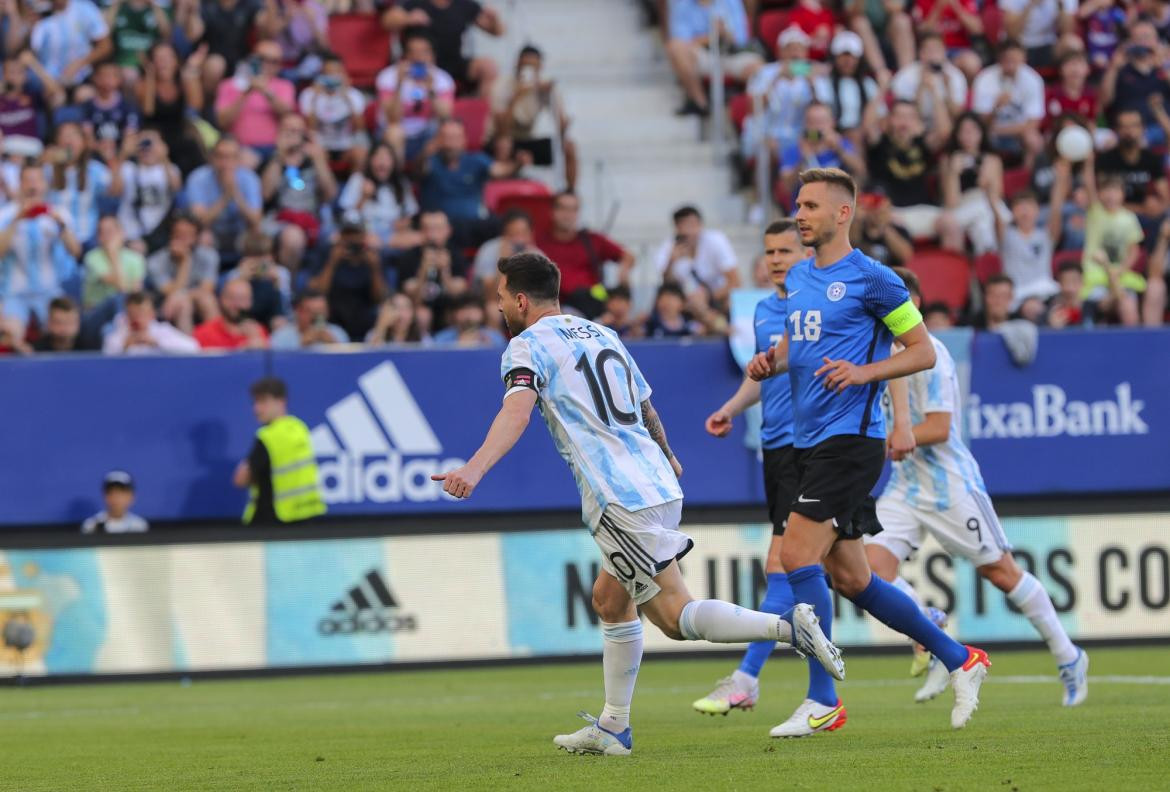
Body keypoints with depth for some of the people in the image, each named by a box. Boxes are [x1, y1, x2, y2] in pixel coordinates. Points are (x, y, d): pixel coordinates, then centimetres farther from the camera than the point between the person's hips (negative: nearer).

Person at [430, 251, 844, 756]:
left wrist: (475, 469, -36)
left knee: (675, 614, -7)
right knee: (610, 599, 19)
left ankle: (787, 627, -21)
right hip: (658, 485, 9)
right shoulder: (602, 335, 21)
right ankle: (612, 728, 20)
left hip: (620, 500, -9)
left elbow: (517, 410, -23)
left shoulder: (528, 345, -3)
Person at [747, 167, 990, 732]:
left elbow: (923, 351, -6)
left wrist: (863, 372, -20)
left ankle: (823, 699, -12)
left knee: (798, 556, -17)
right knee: (850, 579, 10)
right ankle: (960, 660, 23)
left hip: (850, 438, -9)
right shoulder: (797, 278, 15)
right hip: (807, 441, 9)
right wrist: (769, 362, 6)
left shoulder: (871, 278, -8)